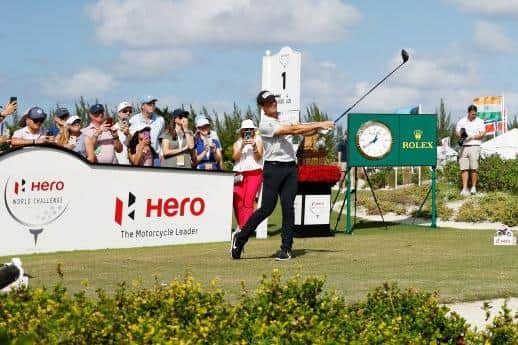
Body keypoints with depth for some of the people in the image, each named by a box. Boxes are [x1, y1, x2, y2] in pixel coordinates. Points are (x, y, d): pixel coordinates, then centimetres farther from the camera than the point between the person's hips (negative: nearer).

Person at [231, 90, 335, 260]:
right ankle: (240, 238, 6)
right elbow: (292, 130, -17)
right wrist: (319, 125, -17)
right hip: (274, 168, -6)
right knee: (267, 208, -7)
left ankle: (286, 248, 2)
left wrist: (319, 127, -9)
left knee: (288, 207, 0)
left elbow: (303, 131, 11)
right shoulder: (265, 124, -9)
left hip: (291, 167, 6)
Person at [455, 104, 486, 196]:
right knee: (464, 168, -4)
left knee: (474, 168, -7)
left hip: (474, 146, -2)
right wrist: (461, 135, -11)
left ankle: (474, 187, 4)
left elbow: (482, 134, 0)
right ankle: (464, 189, -4)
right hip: (463, 147, 2)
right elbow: (457, 132, 12)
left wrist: (472, 137, -12)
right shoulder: (461, 121, 14)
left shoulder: (480, 122, 7)